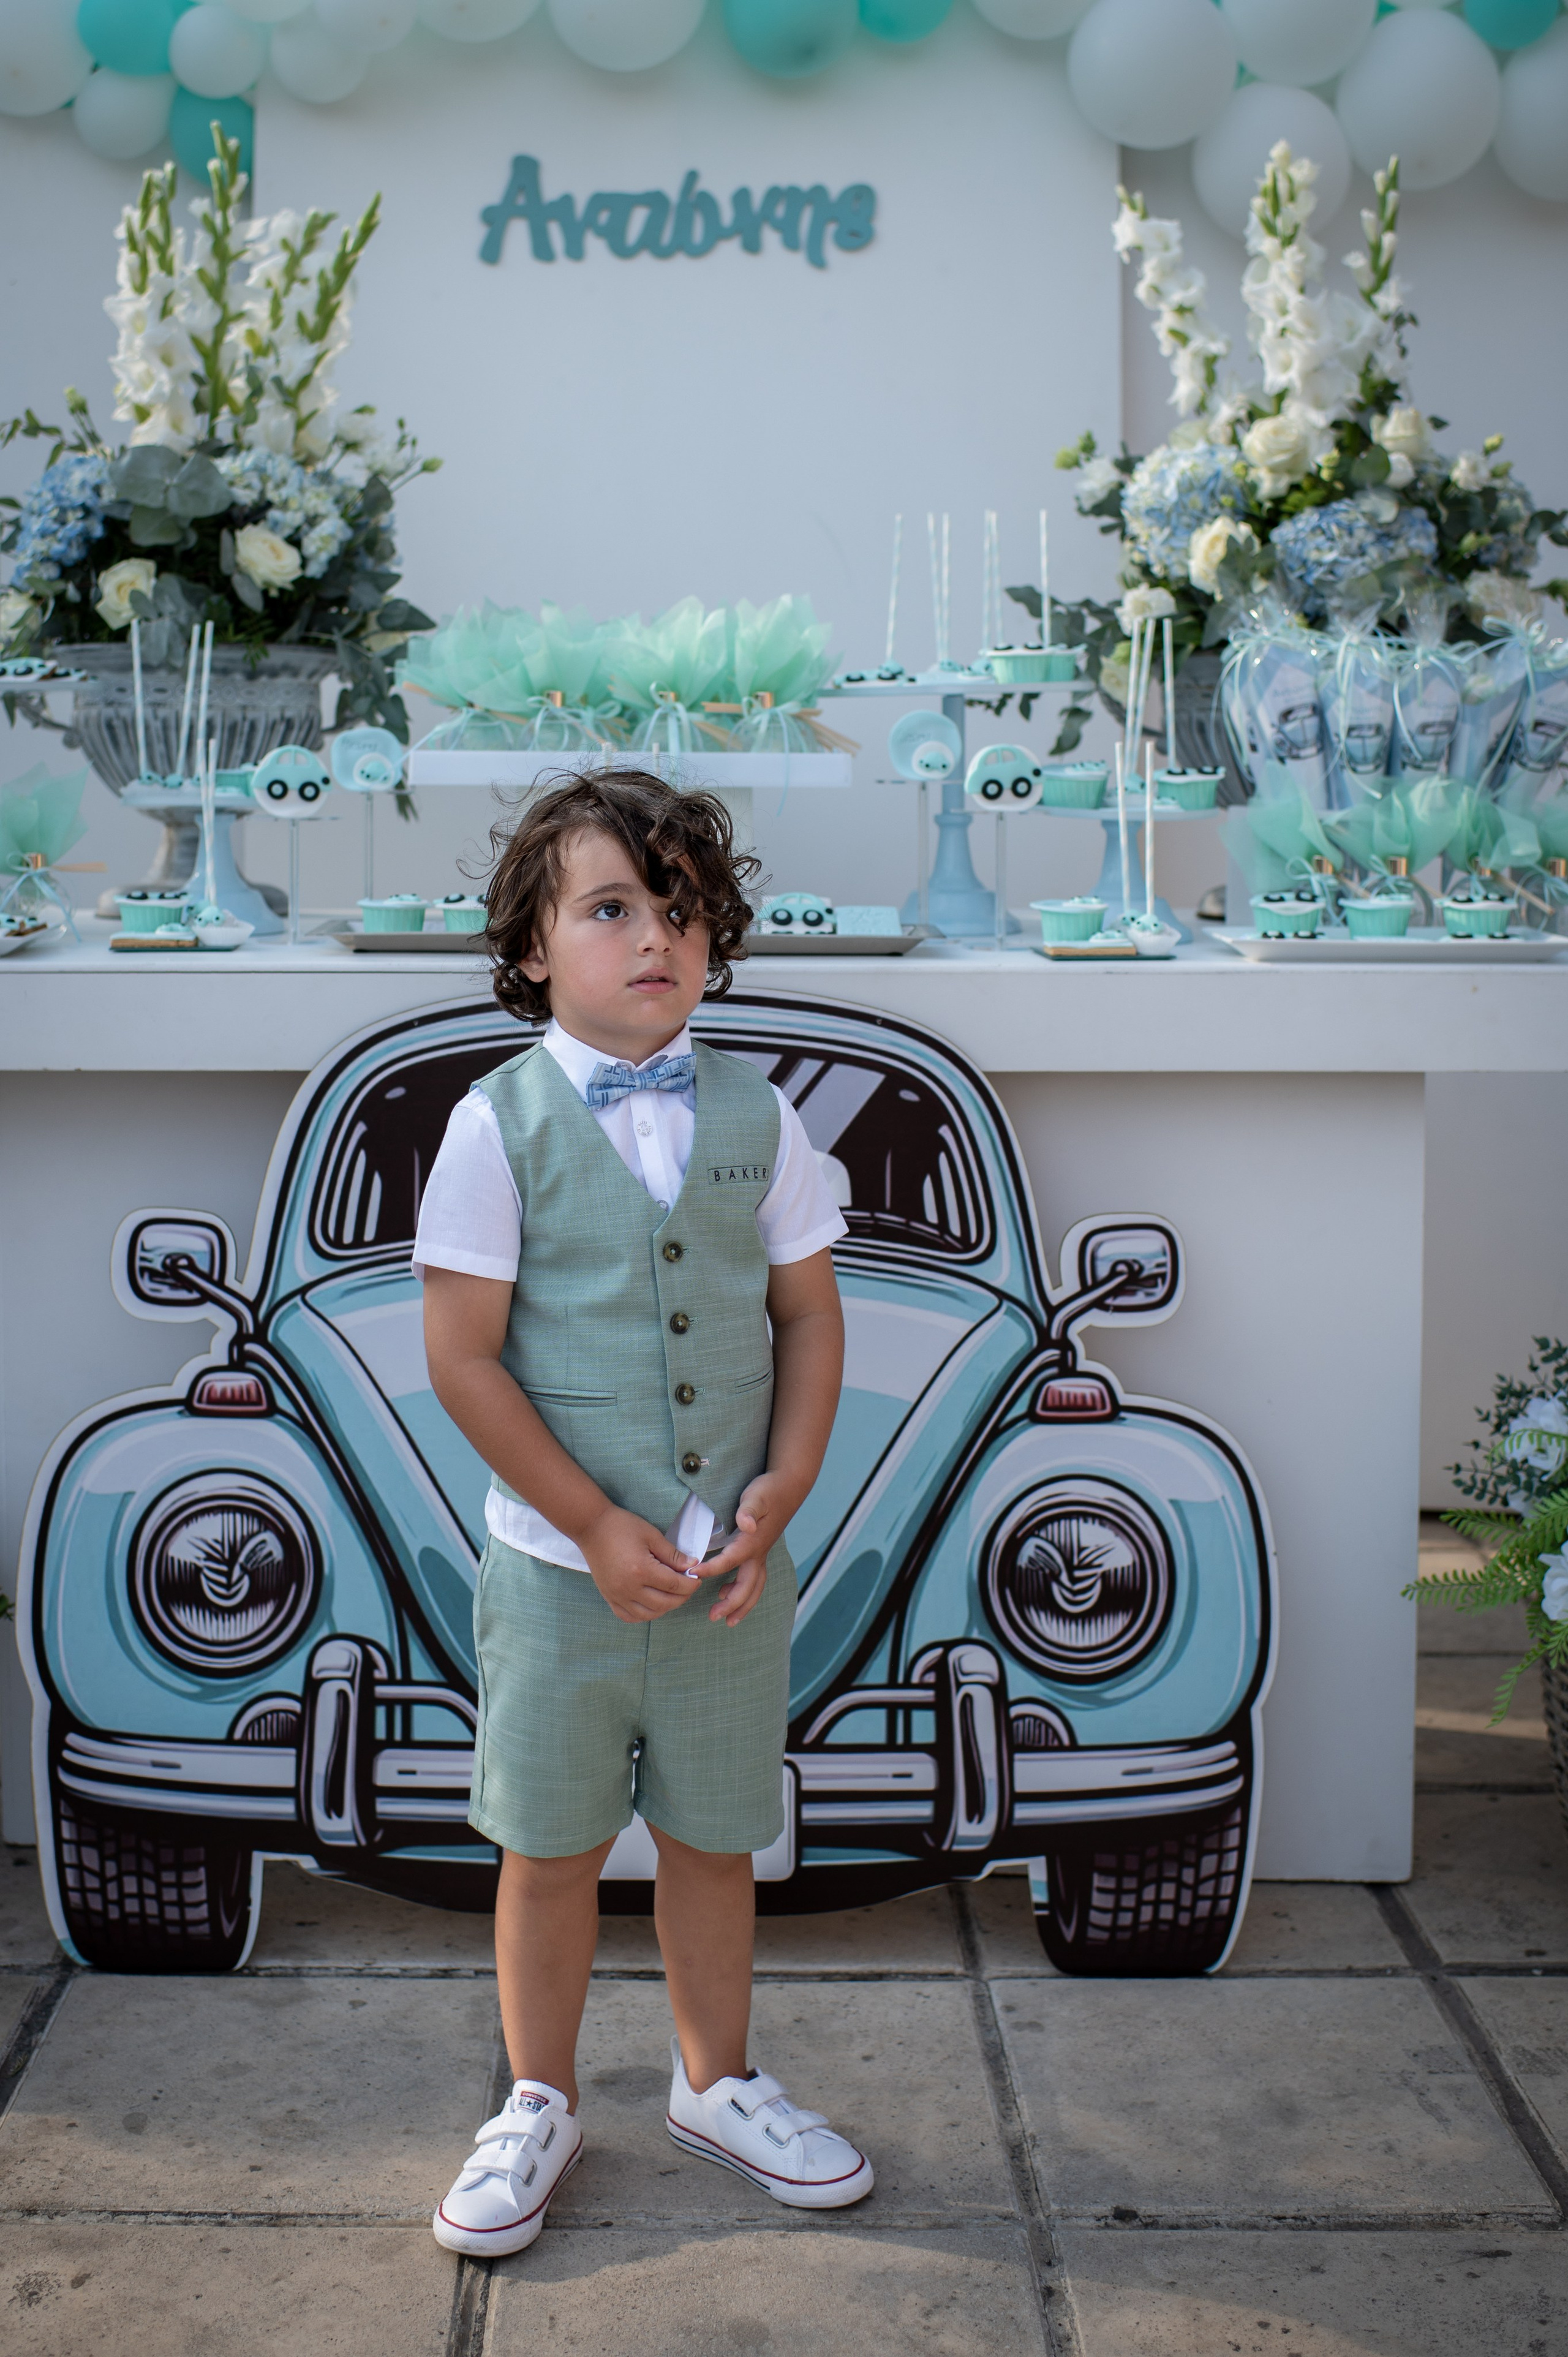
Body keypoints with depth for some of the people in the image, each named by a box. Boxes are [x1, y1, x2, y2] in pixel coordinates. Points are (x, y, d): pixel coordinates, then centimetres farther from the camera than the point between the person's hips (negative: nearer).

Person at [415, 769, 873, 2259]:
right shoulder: (501, 1124, -9)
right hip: (558, 1564, -2)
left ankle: (716, 2085, 37)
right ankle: (539, 2109, 31)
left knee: (713, 1837, 16)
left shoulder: (756, 1119, 1)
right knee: (551, 1847, 11)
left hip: (734, 1562, 3)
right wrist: (597, 1528, -13)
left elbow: (810, 1315, 6)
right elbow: (463, 1357, -11)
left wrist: (779, 1497, -6)